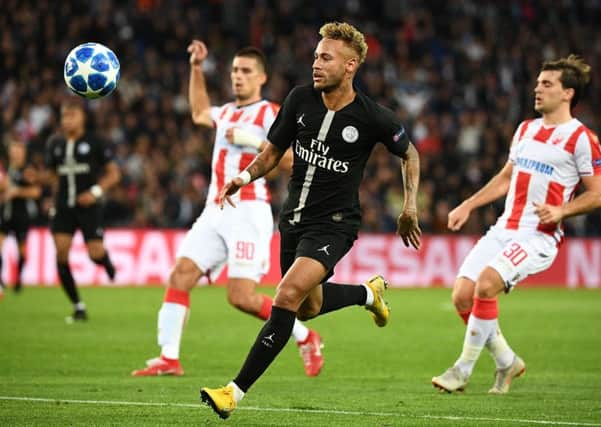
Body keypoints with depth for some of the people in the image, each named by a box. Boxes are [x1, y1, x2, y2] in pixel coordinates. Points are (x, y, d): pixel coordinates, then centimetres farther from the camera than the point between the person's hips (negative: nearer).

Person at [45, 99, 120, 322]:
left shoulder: (94, 142, -4)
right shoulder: (55, 144, 7)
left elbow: (113, 173, 0)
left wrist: (96, 191, -14)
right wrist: (58, 193, 10)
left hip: (89, 205, -3)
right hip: (63, 208, 3)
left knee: (95, 253, -11)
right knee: (61, 254, -10)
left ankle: (107, 261, 31)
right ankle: (78, 307, 0)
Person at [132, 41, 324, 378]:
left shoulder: (269, 113, -1)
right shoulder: (227, 113, 21)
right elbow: (200, 113, 40)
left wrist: (255, 141, -19)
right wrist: (197, 68, 33)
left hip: (248, 211, -7)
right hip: (216, 212, 7)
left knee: (241, 297, -15)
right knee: (180, 276, -9)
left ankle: (306, 338, 5)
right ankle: (169, 359, -10)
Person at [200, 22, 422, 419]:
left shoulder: (373, 117, -13)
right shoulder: (300, 98, -3)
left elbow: (410, 154, 7)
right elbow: (273, 152, 8)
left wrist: (410, 207, 2)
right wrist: (245, 176, -10)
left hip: (333, 224, -6)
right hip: (294, 218, 6)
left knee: (288, 296, -24)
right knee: (308, 309, 20)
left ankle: (237, 391, -22)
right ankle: (370, 291, 51)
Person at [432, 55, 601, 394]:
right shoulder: (526, 129, 17)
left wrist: (561, 211, -21)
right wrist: (468, 206, 21)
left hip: (539, 236, -7)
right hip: (504, 229, 7)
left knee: (485, 285, -27)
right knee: (462, 295, -6)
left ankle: (464, 369, -13)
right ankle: (507, 362, 15)